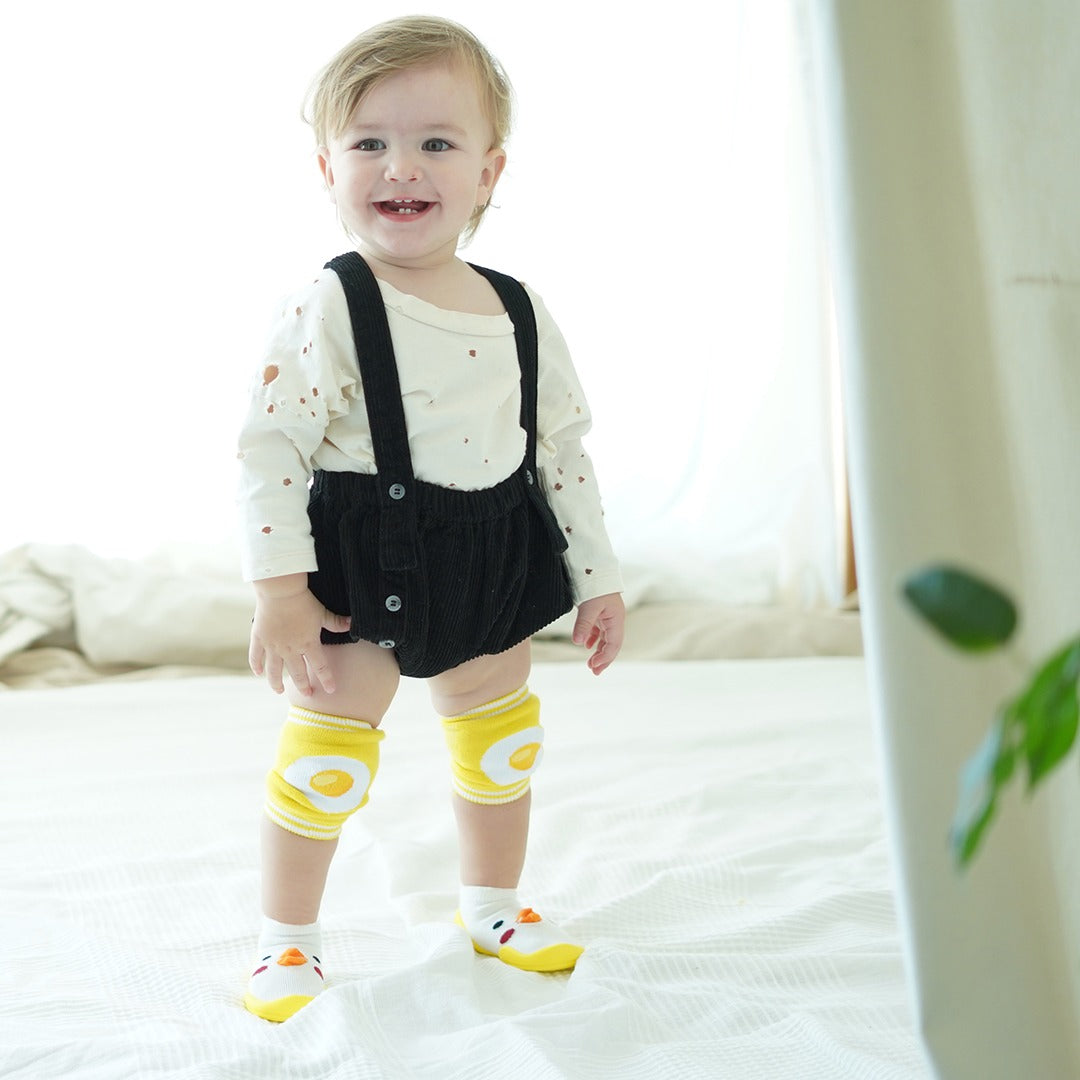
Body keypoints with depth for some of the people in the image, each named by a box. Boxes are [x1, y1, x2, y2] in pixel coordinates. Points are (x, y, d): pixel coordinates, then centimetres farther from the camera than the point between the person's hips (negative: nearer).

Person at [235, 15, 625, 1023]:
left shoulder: (520, 314, 1)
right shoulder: (327, 308, -15)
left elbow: (563, 449, 9)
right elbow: (270, 448, -17)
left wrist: (597, 577, 11)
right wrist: (280, 591, -23)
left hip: (495, 560, 6)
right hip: (362, 559, -5)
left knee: (498, 735, 18)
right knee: (327, 745, 0)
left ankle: (492, 902, 41)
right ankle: (286, 937, 20)